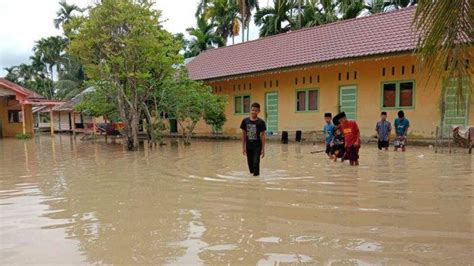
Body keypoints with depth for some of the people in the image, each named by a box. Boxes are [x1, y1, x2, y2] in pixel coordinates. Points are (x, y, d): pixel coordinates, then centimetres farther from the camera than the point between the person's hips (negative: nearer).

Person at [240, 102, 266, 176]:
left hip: (257, 146, -3)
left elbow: (262, 136, -5)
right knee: (250, 163, 12)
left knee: (256, 162, -8)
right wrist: (243, 147, 4)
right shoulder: (245, 121, -2)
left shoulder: (261, 122, -8)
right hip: (248, 145, 3)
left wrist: (263, 149, -8)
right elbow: (243, 135, 4)